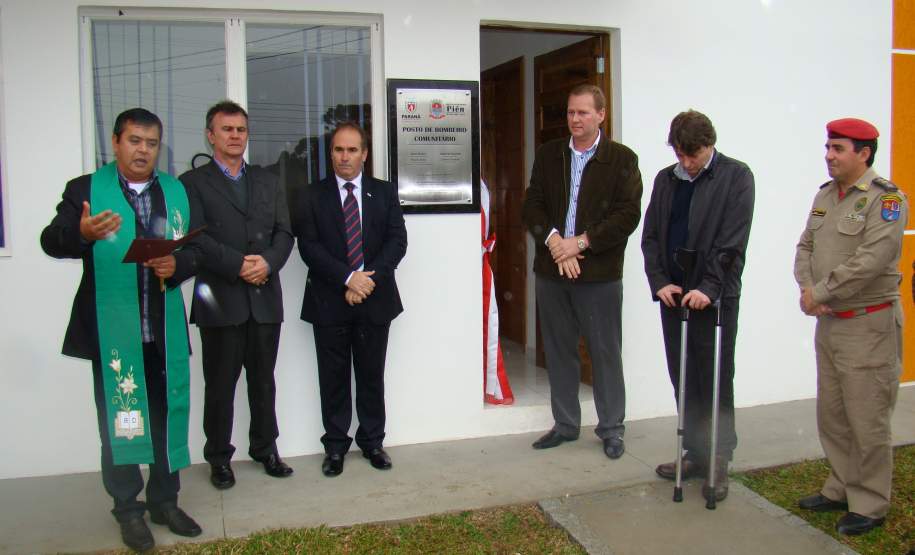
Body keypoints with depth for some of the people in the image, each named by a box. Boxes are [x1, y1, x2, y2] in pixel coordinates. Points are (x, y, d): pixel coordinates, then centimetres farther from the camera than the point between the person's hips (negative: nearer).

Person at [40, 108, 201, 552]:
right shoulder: (86, 189, -1)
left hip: (166, 329, 3)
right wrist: (82, 233, -35)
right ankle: (128, 509, 24)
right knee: (118, 420, 8)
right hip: (113, 330, -3)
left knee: (168, 416, 11)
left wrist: (177, 265, -14)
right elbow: (51, 240, -14)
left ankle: (164, 501, 28)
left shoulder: (176, 192, 8)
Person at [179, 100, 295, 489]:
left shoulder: (267, 181, 15)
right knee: (220, 385, 5)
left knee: (263, 381, 12)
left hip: (265, 297, 4)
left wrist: (268, 263, -11)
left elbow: (284, 232, 7)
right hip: (220, 299, -3)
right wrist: (238, 265, -18)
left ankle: (265, 449, 25)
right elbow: (195, 238, -9)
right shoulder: (193, 182, 2)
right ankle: (219, 458, 17)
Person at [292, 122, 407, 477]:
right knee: (333, 378, 6)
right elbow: (309, 246, -6)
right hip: (329, 301, -1)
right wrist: (348, 278, -17)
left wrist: (369, 278, -13)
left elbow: (397, 240, 0)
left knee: (371, 376, 9)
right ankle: (335, 445, 18)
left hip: (375, 298, 1)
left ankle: (372, 441, 22)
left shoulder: (384, 192, 8)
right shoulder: (312, 196, 4)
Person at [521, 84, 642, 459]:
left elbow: (628, 214, -9)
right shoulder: (548, 155, 9)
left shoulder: (622, 159, -2)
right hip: (552, 270, 4)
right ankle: (565, 424, 26)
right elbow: (532, 205, 4)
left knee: (605, 353, 5)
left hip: (600, 272, -3)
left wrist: (581, 242, -15)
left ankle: (611, 428, 19)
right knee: (559, 351, 12)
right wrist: (553, 240, -13)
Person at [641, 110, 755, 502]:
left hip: (714, 296, -5)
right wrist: (659, 281, -2)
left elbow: (733, 242, -11)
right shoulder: (665, 180, 11)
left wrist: (708, 288, -18)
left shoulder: (735, 176, -4)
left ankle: (719, 461, 12)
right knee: (683, 381, 11)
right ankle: (696, 453, 23)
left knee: (715, 382, 1)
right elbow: (651, 236, 11)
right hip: (673, 294, 5)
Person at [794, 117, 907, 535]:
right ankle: (840, 489, 31)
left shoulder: (886, 198, -13)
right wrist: (806, 289, -6)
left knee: (867, 419, 0)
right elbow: (806, 246, 12)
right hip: (828, 322, 8)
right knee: (831, 415, 16)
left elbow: (871, 260, -22)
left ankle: (869, 505, 15)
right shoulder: (825, 194, 12)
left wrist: (821, 292, -16)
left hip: (868, 325, -8)